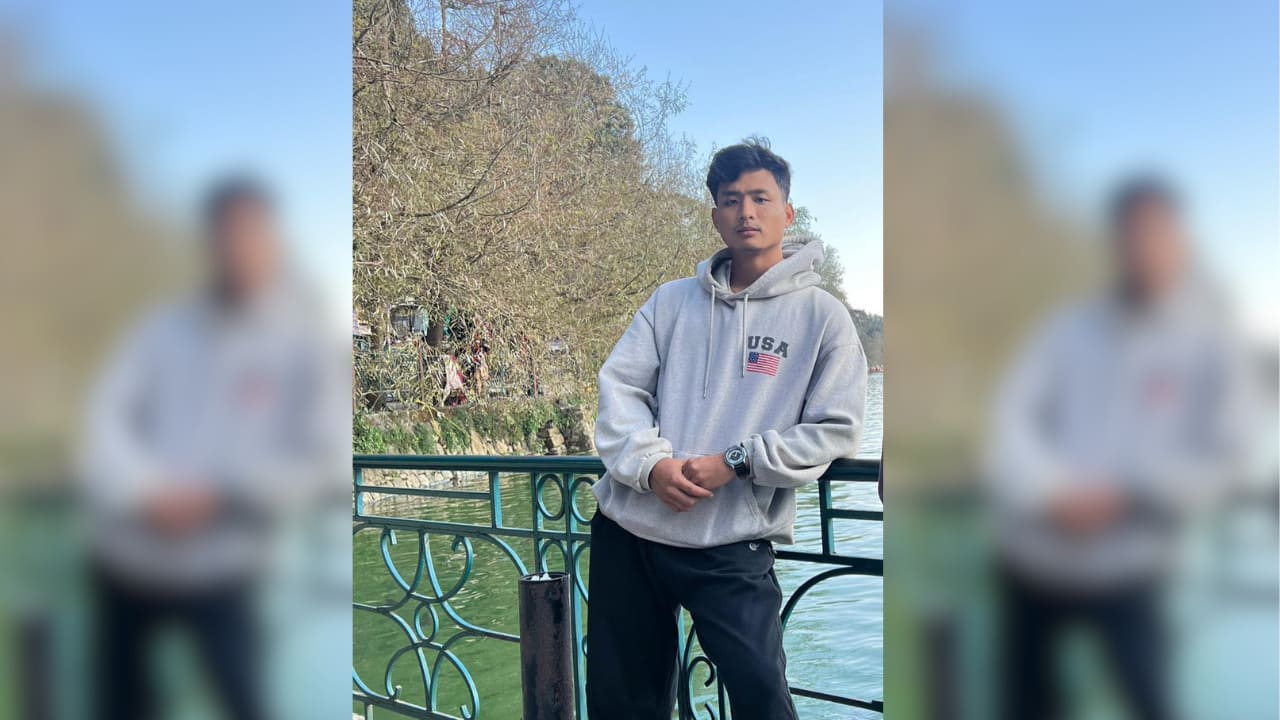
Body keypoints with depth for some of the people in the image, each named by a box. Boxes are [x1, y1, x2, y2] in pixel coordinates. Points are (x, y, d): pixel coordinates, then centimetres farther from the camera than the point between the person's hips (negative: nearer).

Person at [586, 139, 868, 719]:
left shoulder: (822, 316, -1)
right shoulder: (673, 301, 8)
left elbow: (836, 430, -7)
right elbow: (619, 386, 2)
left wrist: (735, 463, -16)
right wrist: (650, 464, -16)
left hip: (730, 546, -3)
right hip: (627, 529, 4)